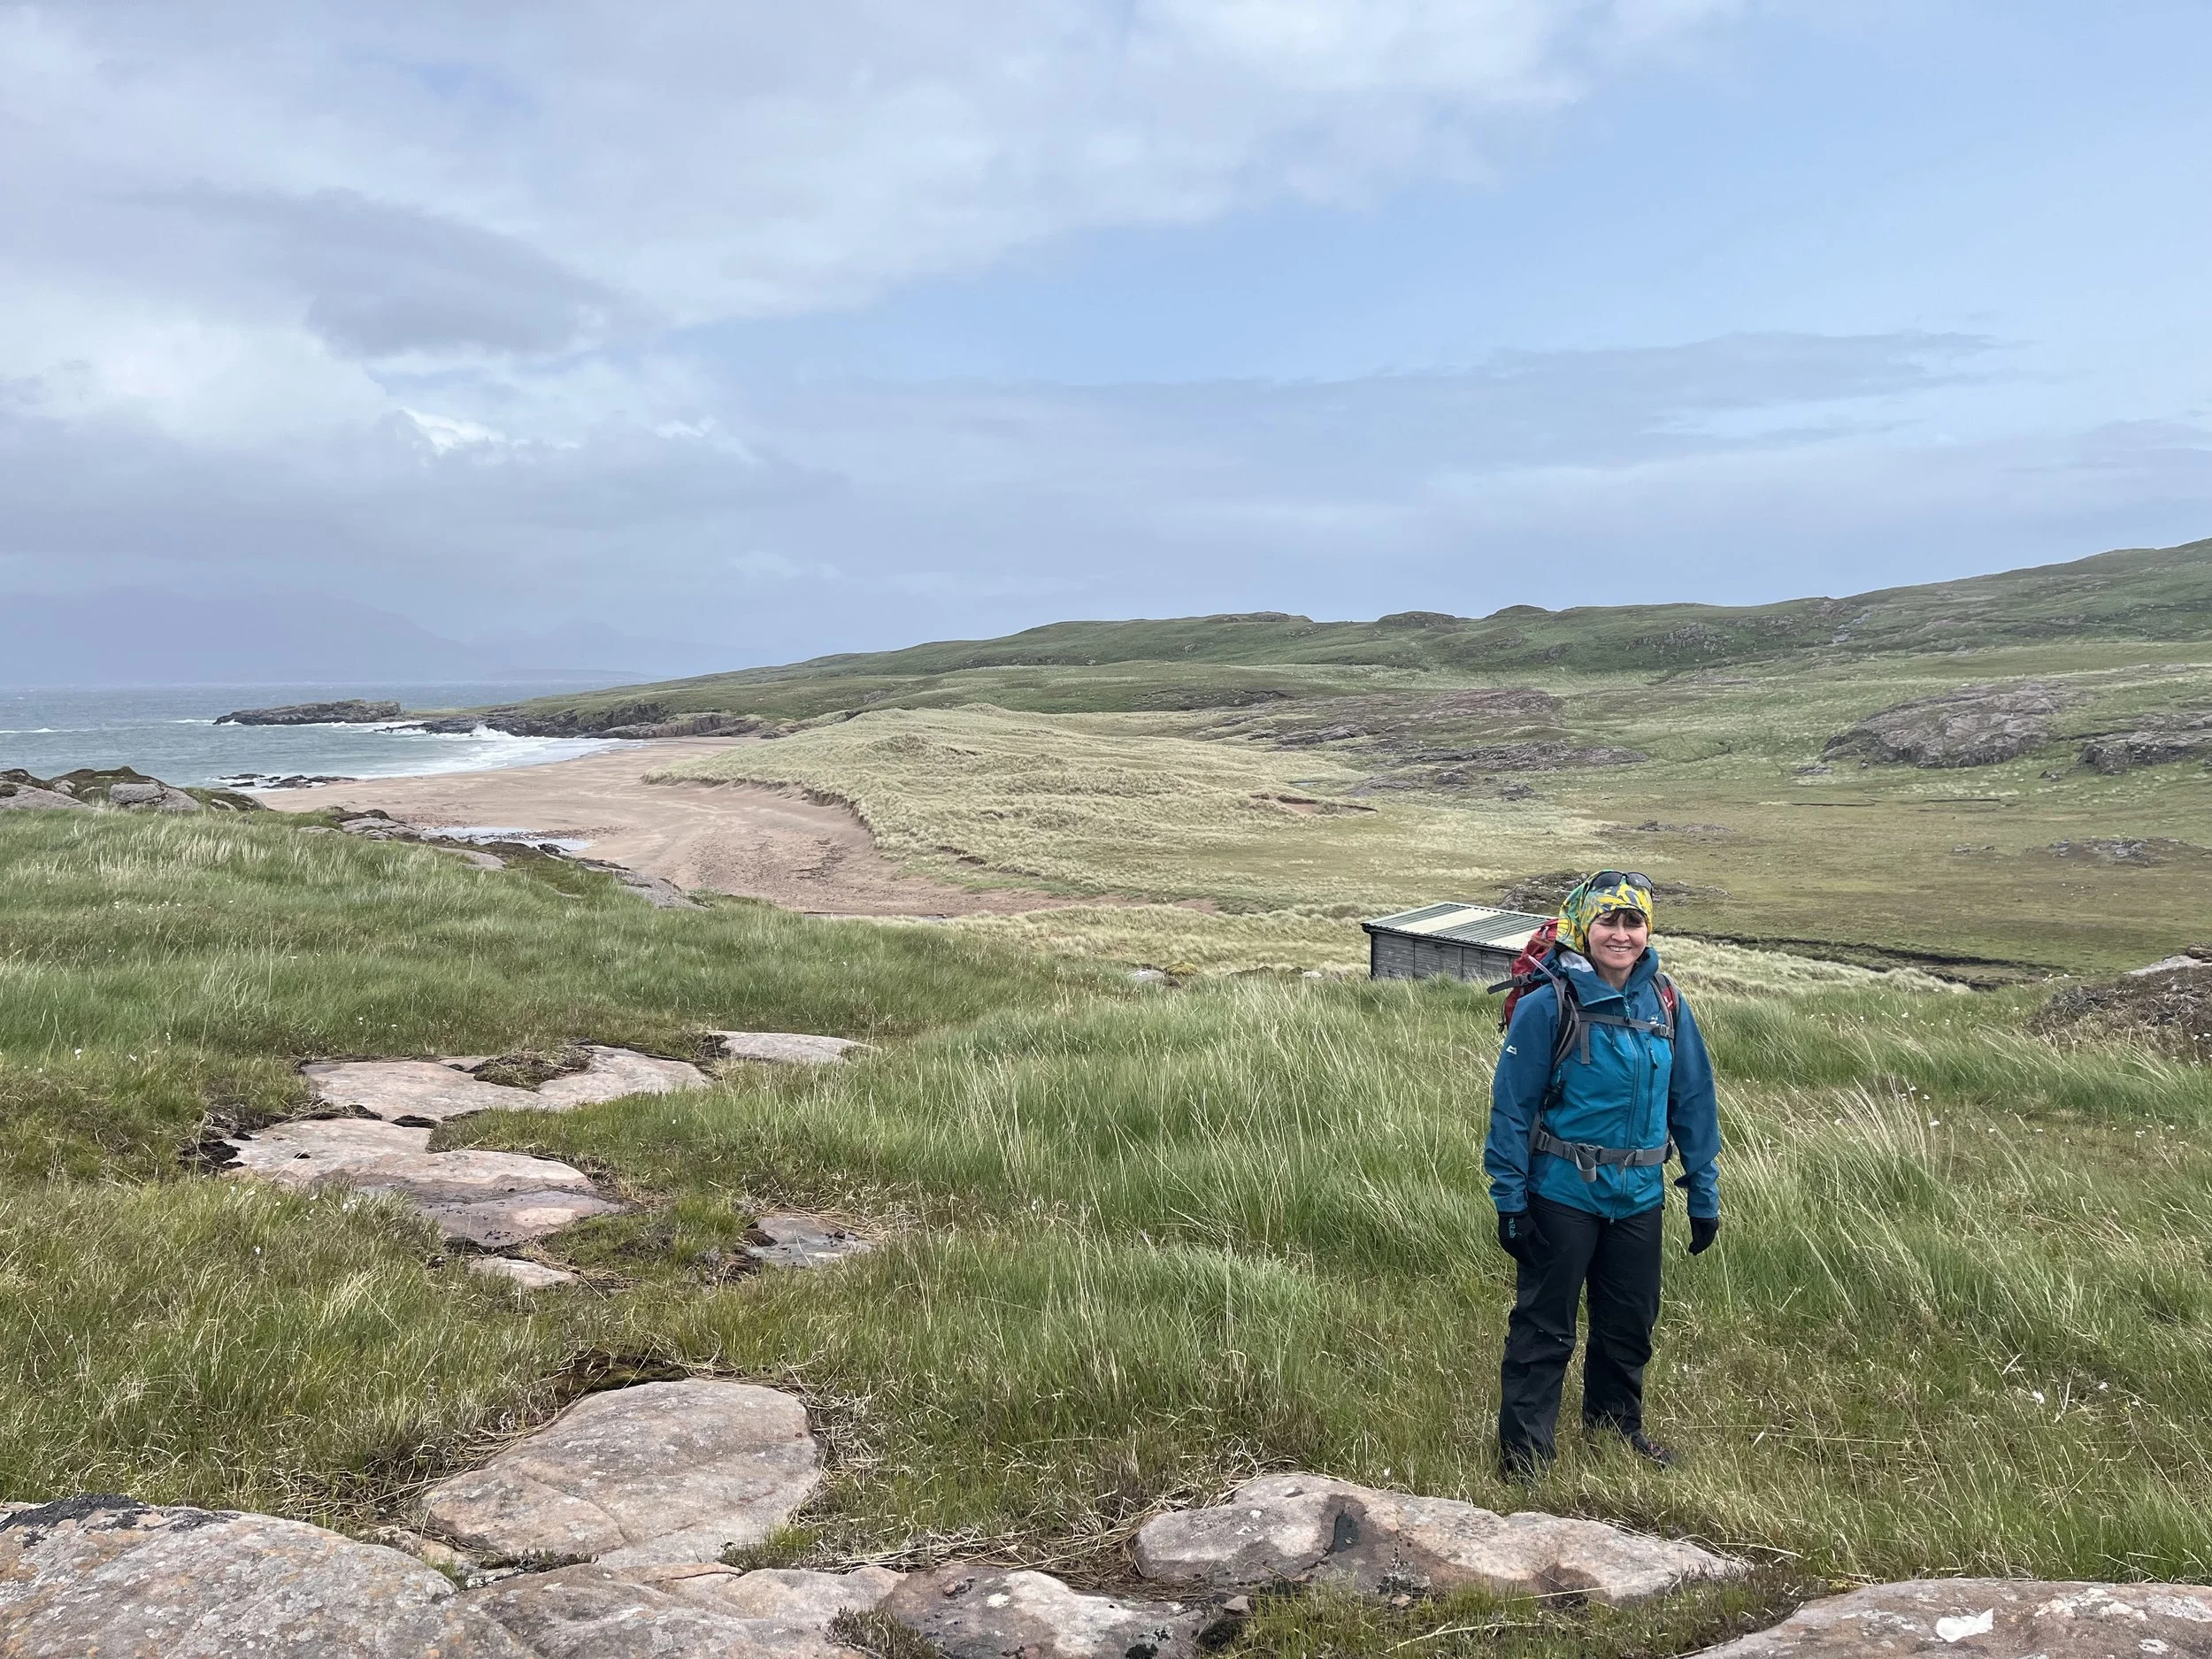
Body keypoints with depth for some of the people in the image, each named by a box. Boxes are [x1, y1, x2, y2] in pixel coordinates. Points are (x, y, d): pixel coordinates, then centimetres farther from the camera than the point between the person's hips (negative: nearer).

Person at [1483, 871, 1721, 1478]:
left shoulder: (1665, 1004, 1)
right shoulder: (1548, 1006, -14)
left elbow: (1693, 1102, 8)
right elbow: (1512, 1105, -11)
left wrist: (1704, 1193, 8)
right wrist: (1509, 1200, -12)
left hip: (1639, 1198, 5)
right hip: (1563, 1195, -5)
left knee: (1631, 1323, 19)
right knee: (1544, 1329, 3)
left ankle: (1616, 1424, 41)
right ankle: (1523, 1451, 16)